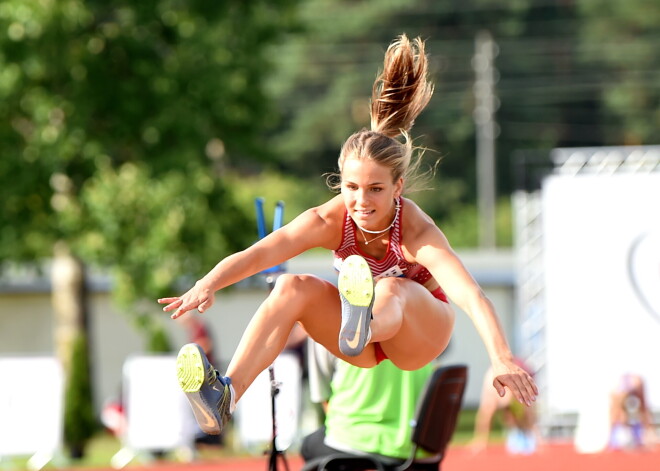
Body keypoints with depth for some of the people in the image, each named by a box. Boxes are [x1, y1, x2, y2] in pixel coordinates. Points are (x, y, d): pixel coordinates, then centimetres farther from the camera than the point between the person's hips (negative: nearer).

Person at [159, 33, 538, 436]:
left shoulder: (418, 233, -30)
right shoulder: (329, 221, -21)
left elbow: (470, 295, -45)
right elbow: (257, 254, -34)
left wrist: (502, 359, -61)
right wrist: (207, 286, -54)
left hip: (420, 334, -4)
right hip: (365, 349, 4)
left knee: (390, 291, -36)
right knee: (294, 287, -23)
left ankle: (364, 324, -76)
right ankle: (225, 396, -39)